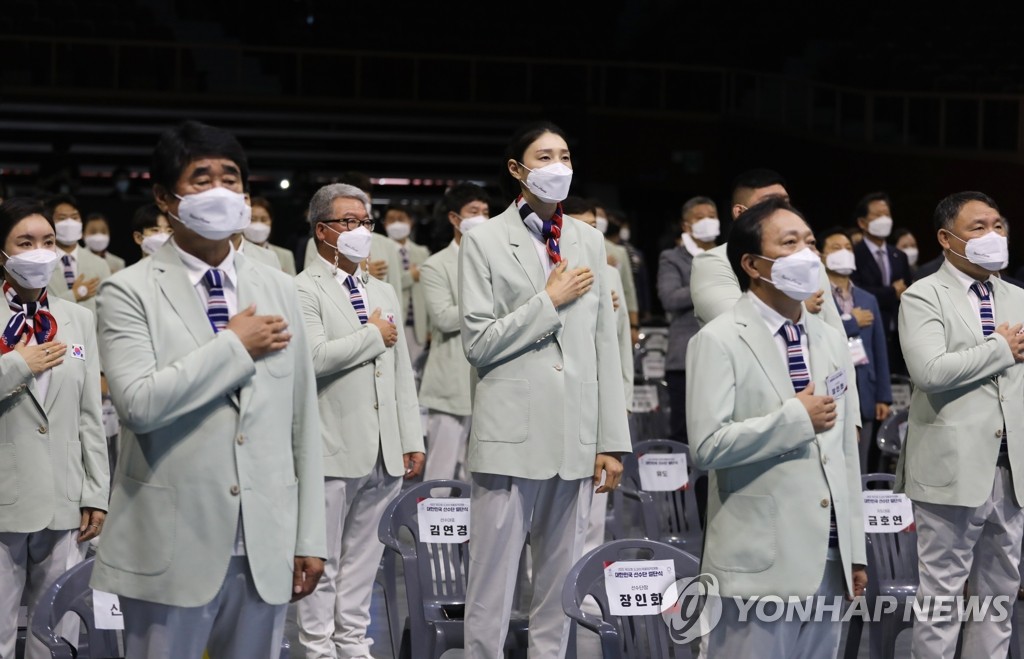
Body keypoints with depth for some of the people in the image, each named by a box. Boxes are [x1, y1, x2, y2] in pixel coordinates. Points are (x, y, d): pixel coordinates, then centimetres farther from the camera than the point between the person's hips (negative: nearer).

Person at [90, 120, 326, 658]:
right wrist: (235, 345, -11)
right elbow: (138, 402, -19)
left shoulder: (280, 291, 11)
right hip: (171, 552, -4)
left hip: (265, 552, 4)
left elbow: (302, 422, 11)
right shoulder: (129, 292, -3)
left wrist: (310, 537, 8)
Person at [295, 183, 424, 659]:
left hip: (382, 453, 7)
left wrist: (412, 440, 13)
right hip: (333, 451, -7)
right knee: (322, 560, 1)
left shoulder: (383, 294, 19)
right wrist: (373, 336, -8)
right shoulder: (302, 291, -5)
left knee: (363, 557, 13)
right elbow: (314, 357, -22)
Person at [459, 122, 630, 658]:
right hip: (512, 435, -4)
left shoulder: (590, 242, 13)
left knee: (561, 583, 10)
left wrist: (611, 441, 7)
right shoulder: (485, 242, 0)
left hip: (576, 438, 4)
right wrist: (550, 301, -8)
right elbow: (478, 343, -6)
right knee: (492, 584, -1)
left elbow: (604, 347, 11)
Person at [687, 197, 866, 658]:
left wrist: (855, 551, 13)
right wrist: (797, 418, -13)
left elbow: (845, 449, 15)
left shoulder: (831, 340, 14)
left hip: (829, 559, 6)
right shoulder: (719, 342, -7)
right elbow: (706, 446, -18)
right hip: (761, 563, -6)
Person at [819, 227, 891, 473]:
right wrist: (852, 322, -5)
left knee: (859, 470, 8)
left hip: (863, 395, 6)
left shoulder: (868, 300, 16)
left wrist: (883, 396, 9)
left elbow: (879, 351, 16)